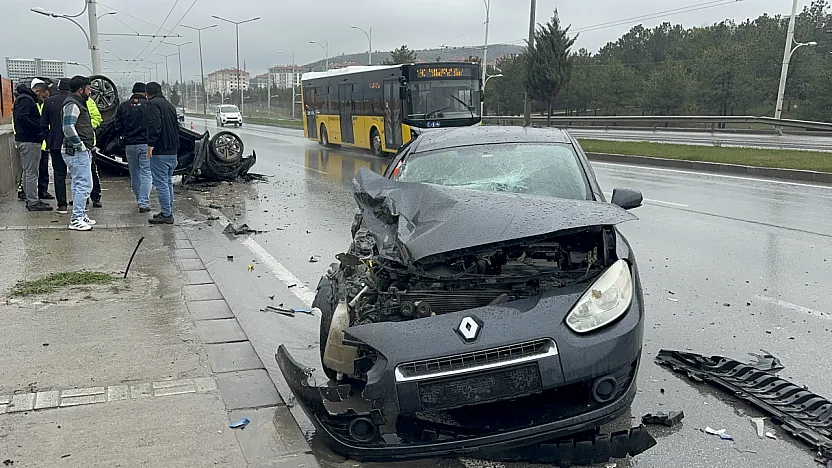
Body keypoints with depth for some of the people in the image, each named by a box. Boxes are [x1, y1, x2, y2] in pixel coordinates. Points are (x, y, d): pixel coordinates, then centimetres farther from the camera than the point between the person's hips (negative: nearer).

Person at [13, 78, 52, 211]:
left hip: (25, 140, 11)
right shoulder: (26, 99, -13)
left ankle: (31, 200, 23)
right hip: (29, 141, -11)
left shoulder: (25, 98, 19)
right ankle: (33, 202, -5)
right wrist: (39, 130, -20)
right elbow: (22, 118, -25)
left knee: (28, 172, 15)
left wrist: (39, 129, 10)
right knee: (31, 173, -8)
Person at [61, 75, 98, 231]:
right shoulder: (72, 104, -13)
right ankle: (76, 220, -9)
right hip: (77, 152, -11)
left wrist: (85, 146, 18)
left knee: (79, 184, 16)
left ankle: (81, 215, 25)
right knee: (84, 185, -12)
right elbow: (68, 128, -24)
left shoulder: (78, 103, 20)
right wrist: (81, 146, -19)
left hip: (81, 151, 11)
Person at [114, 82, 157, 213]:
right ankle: (144, 203, -9)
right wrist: (152, 141, -6)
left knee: (134, 175, 16)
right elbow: (155, 125, -13)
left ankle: (140, 200, 26)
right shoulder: (149, 105, -5)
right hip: (145, 144, -4)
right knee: (146, 174, -2)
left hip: (129, 145, 4)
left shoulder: (123, 106, 6)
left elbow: (118, 128, 7)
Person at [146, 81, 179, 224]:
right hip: (172, 151, 9)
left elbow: (155, 125, -20)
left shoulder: (153, 104, -8)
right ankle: (168, 212, 21)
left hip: (160, 151, -9)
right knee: (168, 182, 16)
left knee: (161, 183, -5)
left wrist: (151, 144, -20)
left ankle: (166, 215, -5)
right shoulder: (170, 105, 19)